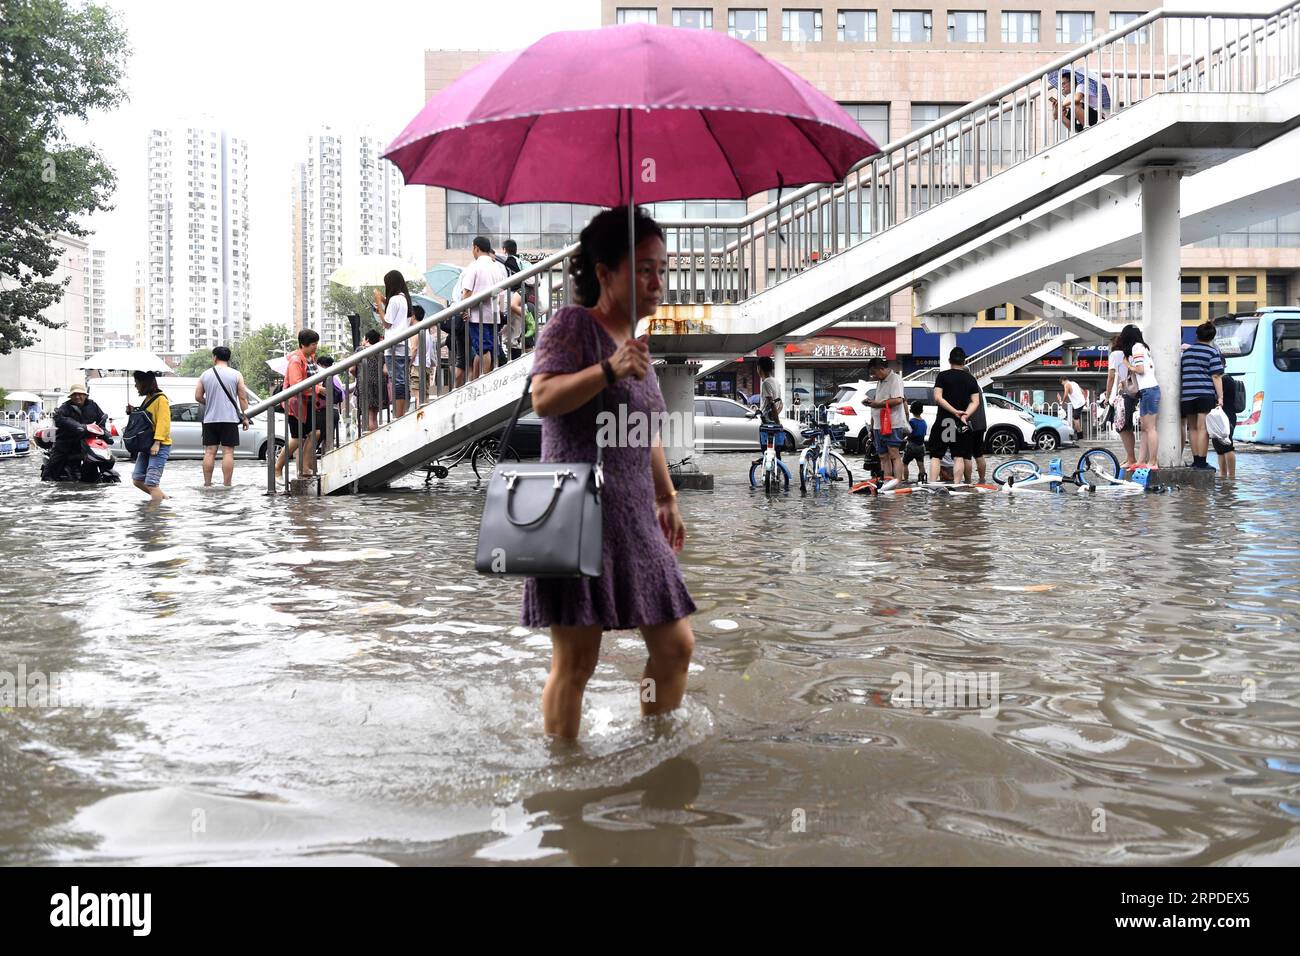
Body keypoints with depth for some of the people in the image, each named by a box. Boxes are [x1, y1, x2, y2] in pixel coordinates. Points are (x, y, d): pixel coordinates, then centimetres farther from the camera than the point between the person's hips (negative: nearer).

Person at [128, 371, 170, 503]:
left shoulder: (160, 399, -11)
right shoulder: (147, 399, 17)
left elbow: (163, 422, -19)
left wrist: (157, 443, -25)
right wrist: (133, 412, 6)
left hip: (159, 447, -10)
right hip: (146, 445, 10)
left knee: (151, 483, -14)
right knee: (137, 480, 9)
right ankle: (161, 497, 22)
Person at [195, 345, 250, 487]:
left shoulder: (205, 375, 5)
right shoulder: (236, 375, -1)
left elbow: (198, 397, 6)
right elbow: (243, 398, -1)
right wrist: (245, 417, 5)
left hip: (210, 419, 2)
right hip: (230, 418, -2)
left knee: (209, 452, 6)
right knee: (228, 452, -2)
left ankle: (207, 483, 7)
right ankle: (226, 484, -5)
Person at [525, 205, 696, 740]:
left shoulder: (637, 343, 17)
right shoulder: (571, 325, -6)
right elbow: (542, 398, -22)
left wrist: (667, 499, 28)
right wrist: (608, 369, -32)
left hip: (635, 521, 8)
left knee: (676, 647, 10)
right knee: (576, 659, -4)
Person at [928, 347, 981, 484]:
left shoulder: (942, 376, -2)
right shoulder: (970, 379, 6)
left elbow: (938, 398, -13)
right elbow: (975, 402, -3)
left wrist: (955, 411, -15)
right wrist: (965, 415, -13)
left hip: (943, 421, -2)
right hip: (962, 423, 2)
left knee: (935, 455, 0)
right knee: (959, 456, 6)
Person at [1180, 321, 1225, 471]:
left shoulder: (1186, 352, 16)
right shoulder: (1213, 352, -1)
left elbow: (1180, 375, 21)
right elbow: (1216, 376, -8)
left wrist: (1180, 395, 28)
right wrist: (1220, 397, -8)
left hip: (1187, 395, 5)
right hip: (1206, 395, -5)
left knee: (1193, 428, 12)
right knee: (1203, 428, -6)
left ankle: (1196, 460, 12)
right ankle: (1201, 462, -9)